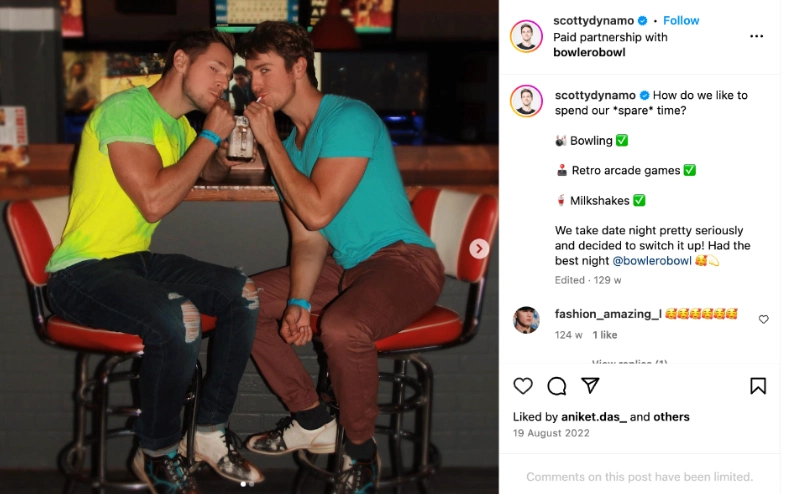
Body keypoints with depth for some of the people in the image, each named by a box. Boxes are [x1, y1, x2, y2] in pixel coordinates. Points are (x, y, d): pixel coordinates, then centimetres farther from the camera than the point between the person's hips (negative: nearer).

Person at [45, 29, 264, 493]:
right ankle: (157, 455, -12)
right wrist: (211, 136, -14)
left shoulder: (179, 127, 14)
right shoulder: (126, 109, -14)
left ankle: (211, 431, 5)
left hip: (136, 261, 9)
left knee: (243, 293, -4)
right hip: (82, 271, -9)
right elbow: (154, 202, -23)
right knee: (178, 319, -34)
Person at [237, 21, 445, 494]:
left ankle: (362, 452, -13)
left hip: (405, 260, -10)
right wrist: (299, 301, -10)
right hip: (345, 267, 10)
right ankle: (313, 421, 14)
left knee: (341, 326, -38)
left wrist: (269, 141, -15)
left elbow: (317, 213, -23)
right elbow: (308, 240, 8)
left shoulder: (349, 119, -16)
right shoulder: (289, 144, 12)